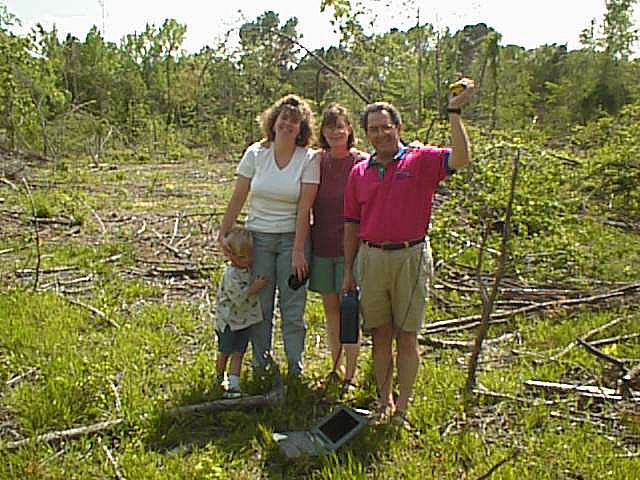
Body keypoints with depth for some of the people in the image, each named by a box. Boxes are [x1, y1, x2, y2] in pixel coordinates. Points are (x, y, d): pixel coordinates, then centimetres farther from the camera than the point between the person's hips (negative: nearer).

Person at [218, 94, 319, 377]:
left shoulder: (308, 159, -6)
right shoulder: (255, 154, 0)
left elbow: (304, 209, -11)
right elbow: (237, 199, 4)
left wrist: (298, 251, -14)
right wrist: (223, 234, 2)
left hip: (292, 238, -2)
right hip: (258, 238, 2)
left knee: (293, 308, 4)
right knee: (259, 305, 8)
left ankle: (295, 368, 19)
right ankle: (260, 364, 24)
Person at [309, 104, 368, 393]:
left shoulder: (361, 163, -7)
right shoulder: (317, 160, 4)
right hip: (321, 246, 4)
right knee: (330, 307, 12)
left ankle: (350, 376, 12)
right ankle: (336, 368, 26)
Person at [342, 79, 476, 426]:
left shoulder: (421, 161, -2)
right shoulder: (359, 172, 8)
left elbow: (461, 159, -20)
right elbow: (352, 224, 11)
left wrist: (454, 112, -25)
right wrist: (348, 270, 10)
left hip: (410, 257, -3)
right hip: (371, 258, 3)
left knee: (407, 338, 6)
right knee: (380, 335, 12)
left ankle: (402, 407, 18)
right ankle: (384, 401, 26)